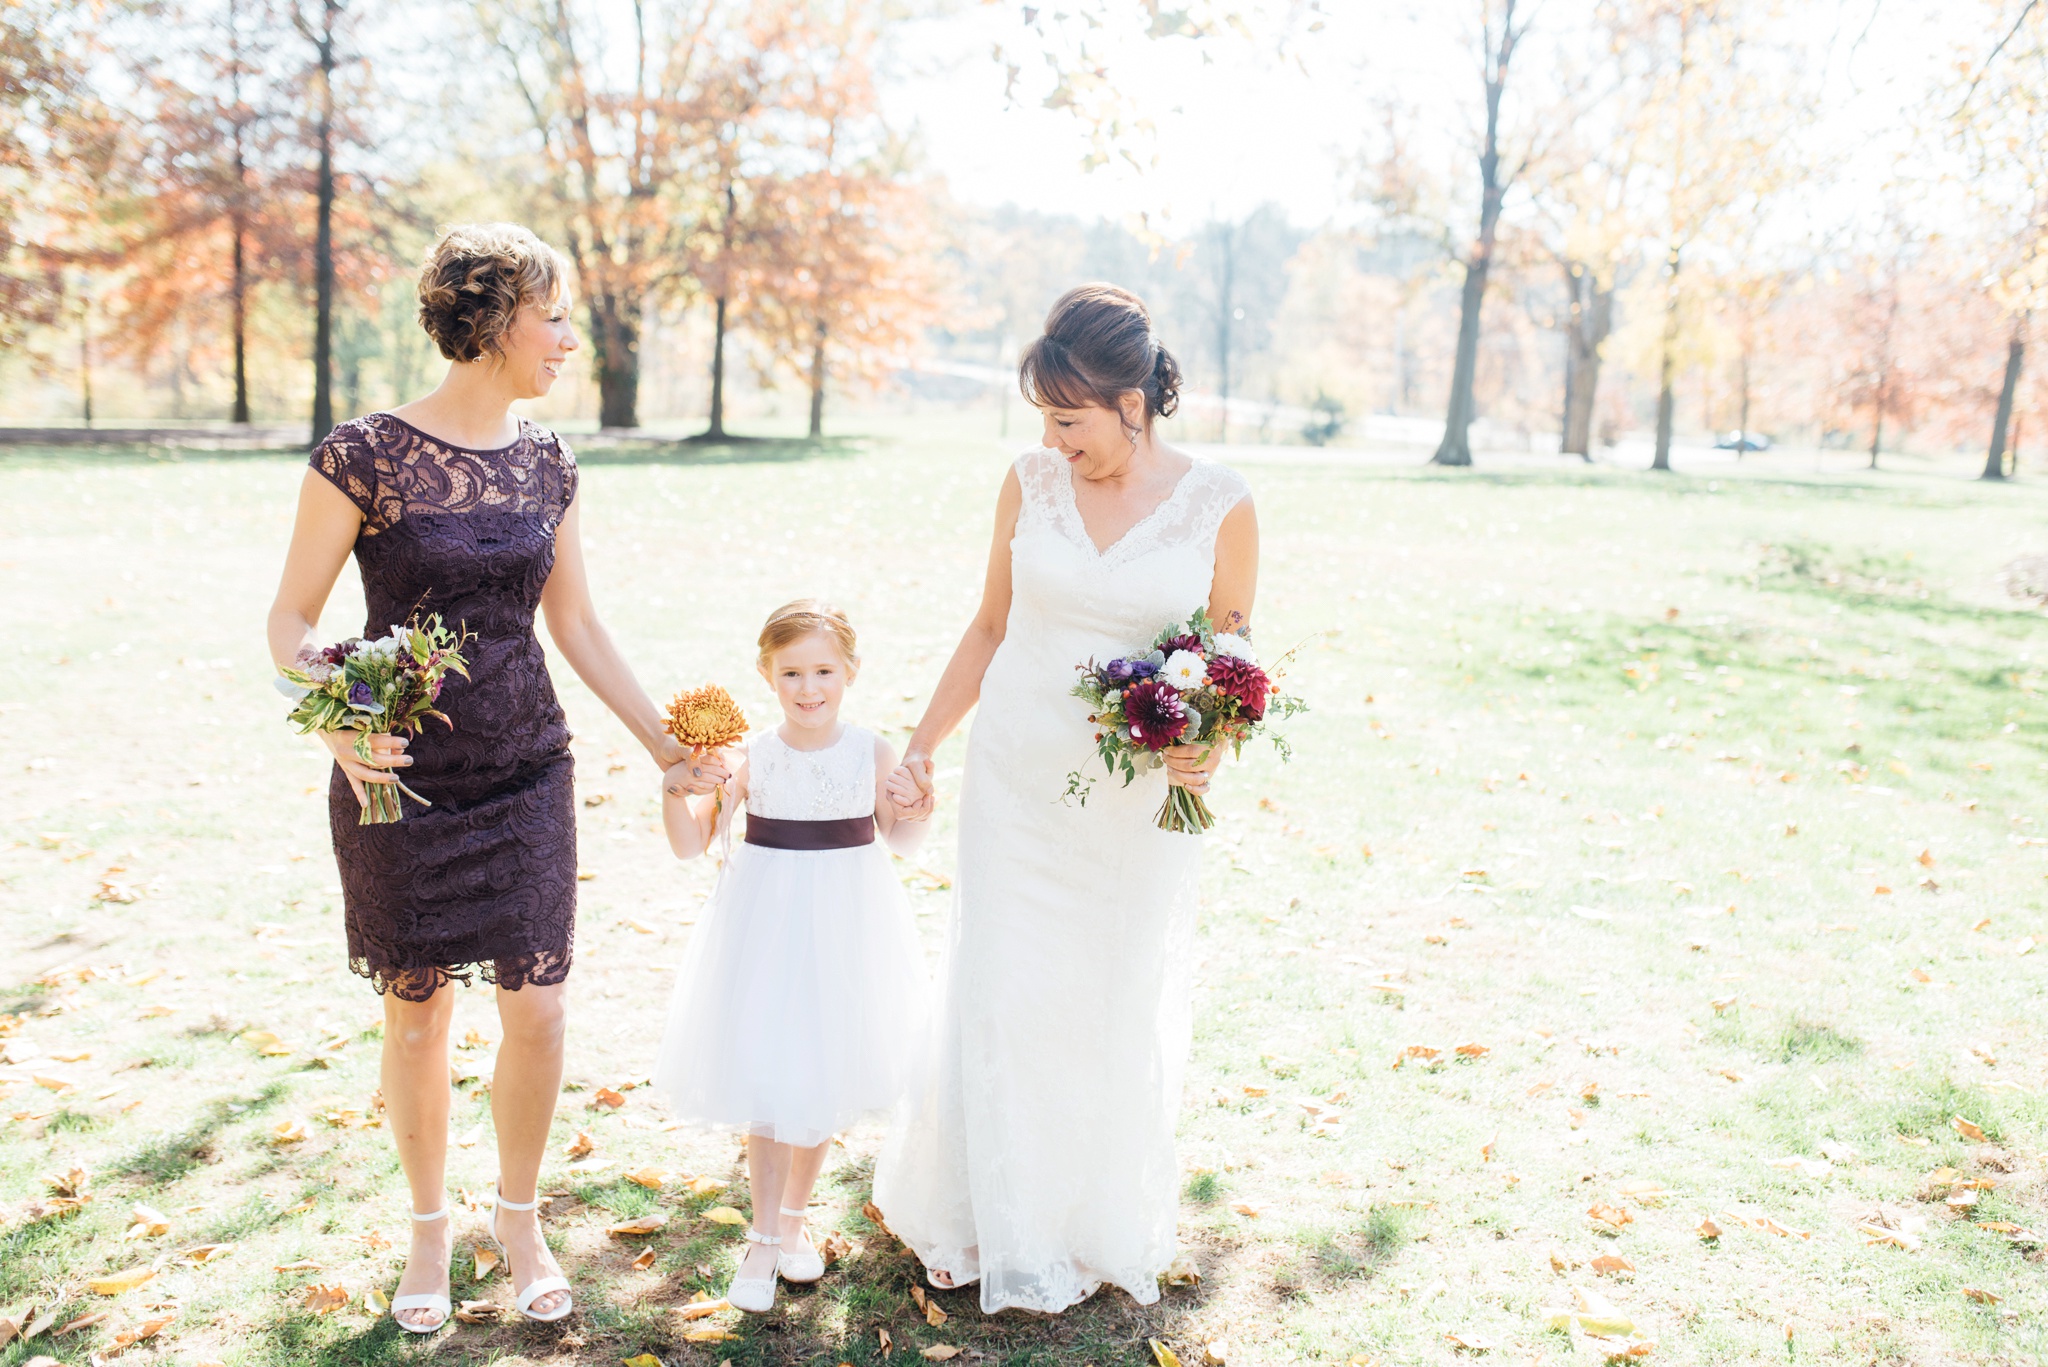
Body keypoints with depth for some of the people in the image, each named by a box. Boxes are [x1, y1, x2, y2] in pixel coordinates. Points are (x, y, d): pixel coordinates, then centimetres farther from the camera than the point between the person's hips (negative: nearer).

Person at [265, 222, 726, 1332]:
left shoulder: (545, 462, 3)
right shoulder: (365, 454, -12)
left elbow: (575, 624, 10)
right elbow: (290, 621, -6)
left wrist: (666, 747, 10)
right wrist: (337, 728, -25)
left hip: (527, 771, 4)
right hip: (403, 780, -3)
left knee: (536, 1009, 3)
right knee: (417, 1014, 10)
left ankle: (519, 1215, 28)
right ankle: (429, 1224, 33)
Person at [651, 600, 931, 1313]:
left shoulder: (872, 753, -6)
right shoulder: (749, 757, -8)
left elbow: (901, 841, 6)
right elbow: (690, 844, -5)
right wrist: (678, 786, -22)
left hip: (844, 929, 2)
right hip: (767, 924, -1)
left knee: (826, 1081, 13)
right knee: (767, 1081, -2)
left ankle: (793, 1219, 34)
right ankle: (764, 1238, 15)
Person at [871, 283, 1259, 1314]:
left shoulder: (1219, 506, -8)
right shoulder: (1031, 483, -1)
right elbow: (990, 626, 9)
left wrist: (1207, 751, -19)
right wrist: (921, 745, 10)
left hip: (1139, 804, -1)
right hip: (1015, 785, 2)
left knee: (1120, 1013, 10)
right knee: (1003, 996, 6)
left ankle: (1103, 1224, 33)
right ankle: (1006, 1233, 26)